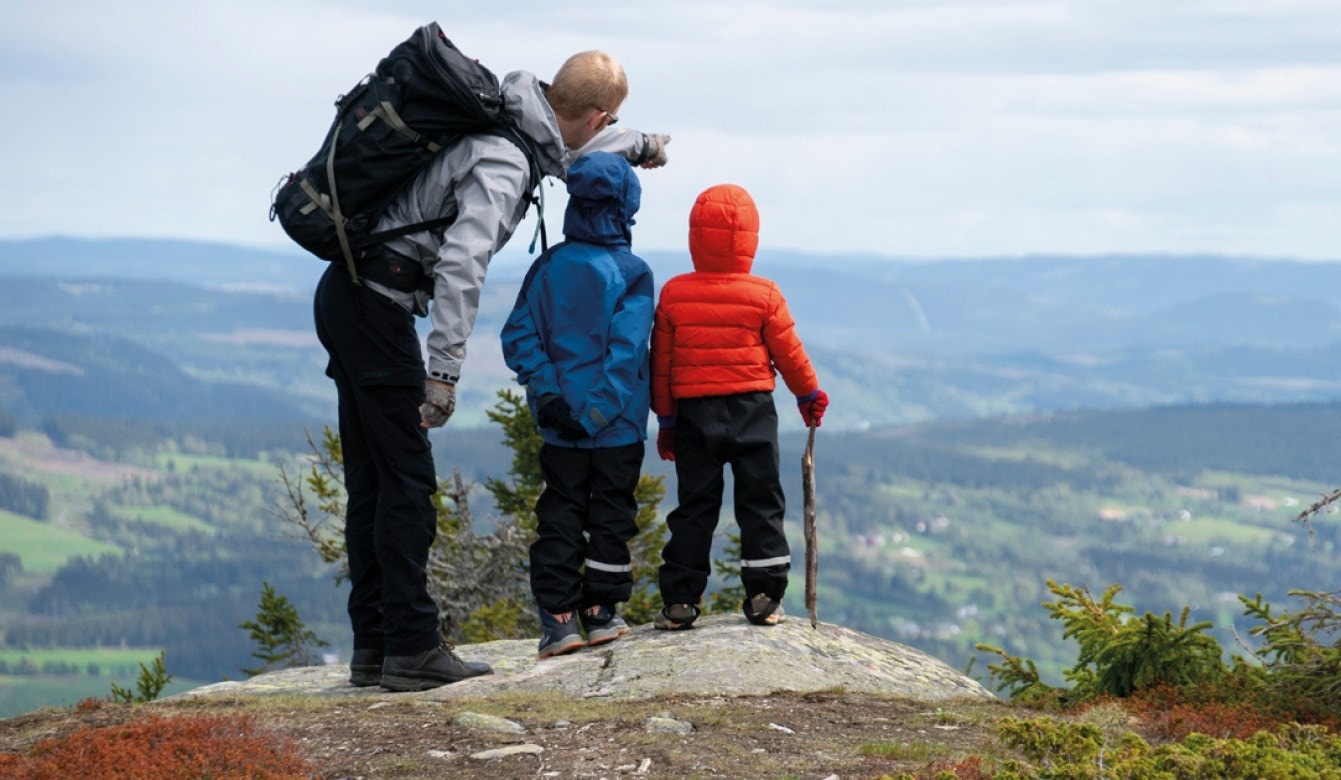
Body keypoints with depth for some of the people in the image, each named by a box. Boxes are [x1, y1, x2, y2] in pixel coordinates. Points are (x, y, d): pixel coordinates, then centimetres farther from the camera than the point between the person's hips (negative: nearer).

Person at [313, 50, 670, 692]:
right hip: (379, 304, -10)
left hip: (346, 296, 10)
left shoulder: (517, 129, 10)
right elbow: (460, 263, -30)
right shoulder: (504, 164, -19)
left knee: (371, 480, 11)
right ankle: (411, 649, -7)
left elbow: (561, 151, 35)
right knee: (407, 479, -8)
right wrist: (444, 372, -33)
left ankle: (373, 649, 14)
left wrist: (635, 145, 47)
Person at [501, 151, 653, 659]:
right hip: (618, 427, -2)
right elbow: (626, 353, -18)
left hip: (560, 427, 3)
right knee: (610, 516, 10)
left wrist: (547, 393, -8)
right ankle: (599, 613, 14)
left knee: (559, 516, 8)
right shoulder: (632, 274, -10)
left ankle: (558, 618, 1)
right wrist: (598, 413, -16)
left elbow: (518, 338, -5)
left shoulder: (548, 268, 1)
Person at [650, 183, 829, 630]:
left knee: (694, 507, 7)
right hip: (752, 409, -1)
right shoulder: (764, 296, -7)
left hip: (693, 410, 1)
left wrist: (665, 418, 12)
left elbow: (661, 362, 2)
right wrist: (810, 394, 19)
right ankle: (764, 597, 1)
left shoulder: (673, 294, -3)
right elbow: (789, 354, 1)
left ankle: (680, 600, 4)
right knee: (760, 502, 7)